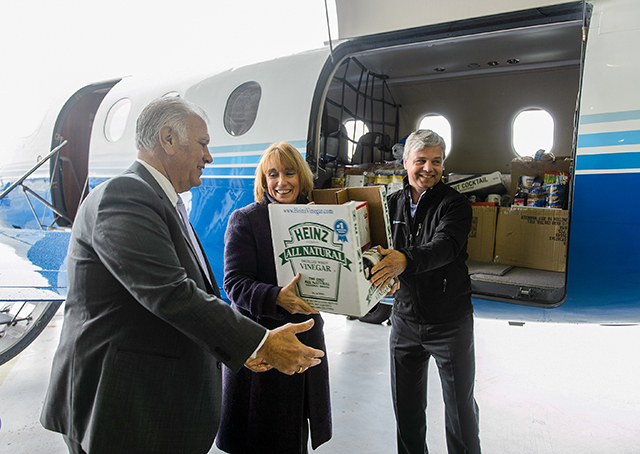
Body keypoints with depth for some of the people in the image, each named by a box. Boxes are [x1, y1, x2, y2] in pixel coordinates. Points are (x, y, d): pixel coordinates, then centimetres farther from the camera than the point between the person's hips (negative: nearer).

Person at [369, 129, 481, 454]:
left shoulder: (454, 203, -9)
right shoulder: (393, 203, 5)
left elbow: (445, 246, -28)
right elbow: (376, 246, 4)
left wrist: (405, 260, -46)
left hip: (450, 322, -3)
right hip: (405, 320, 4)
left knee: (460, 406, 11)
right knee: (406, 406, 16)